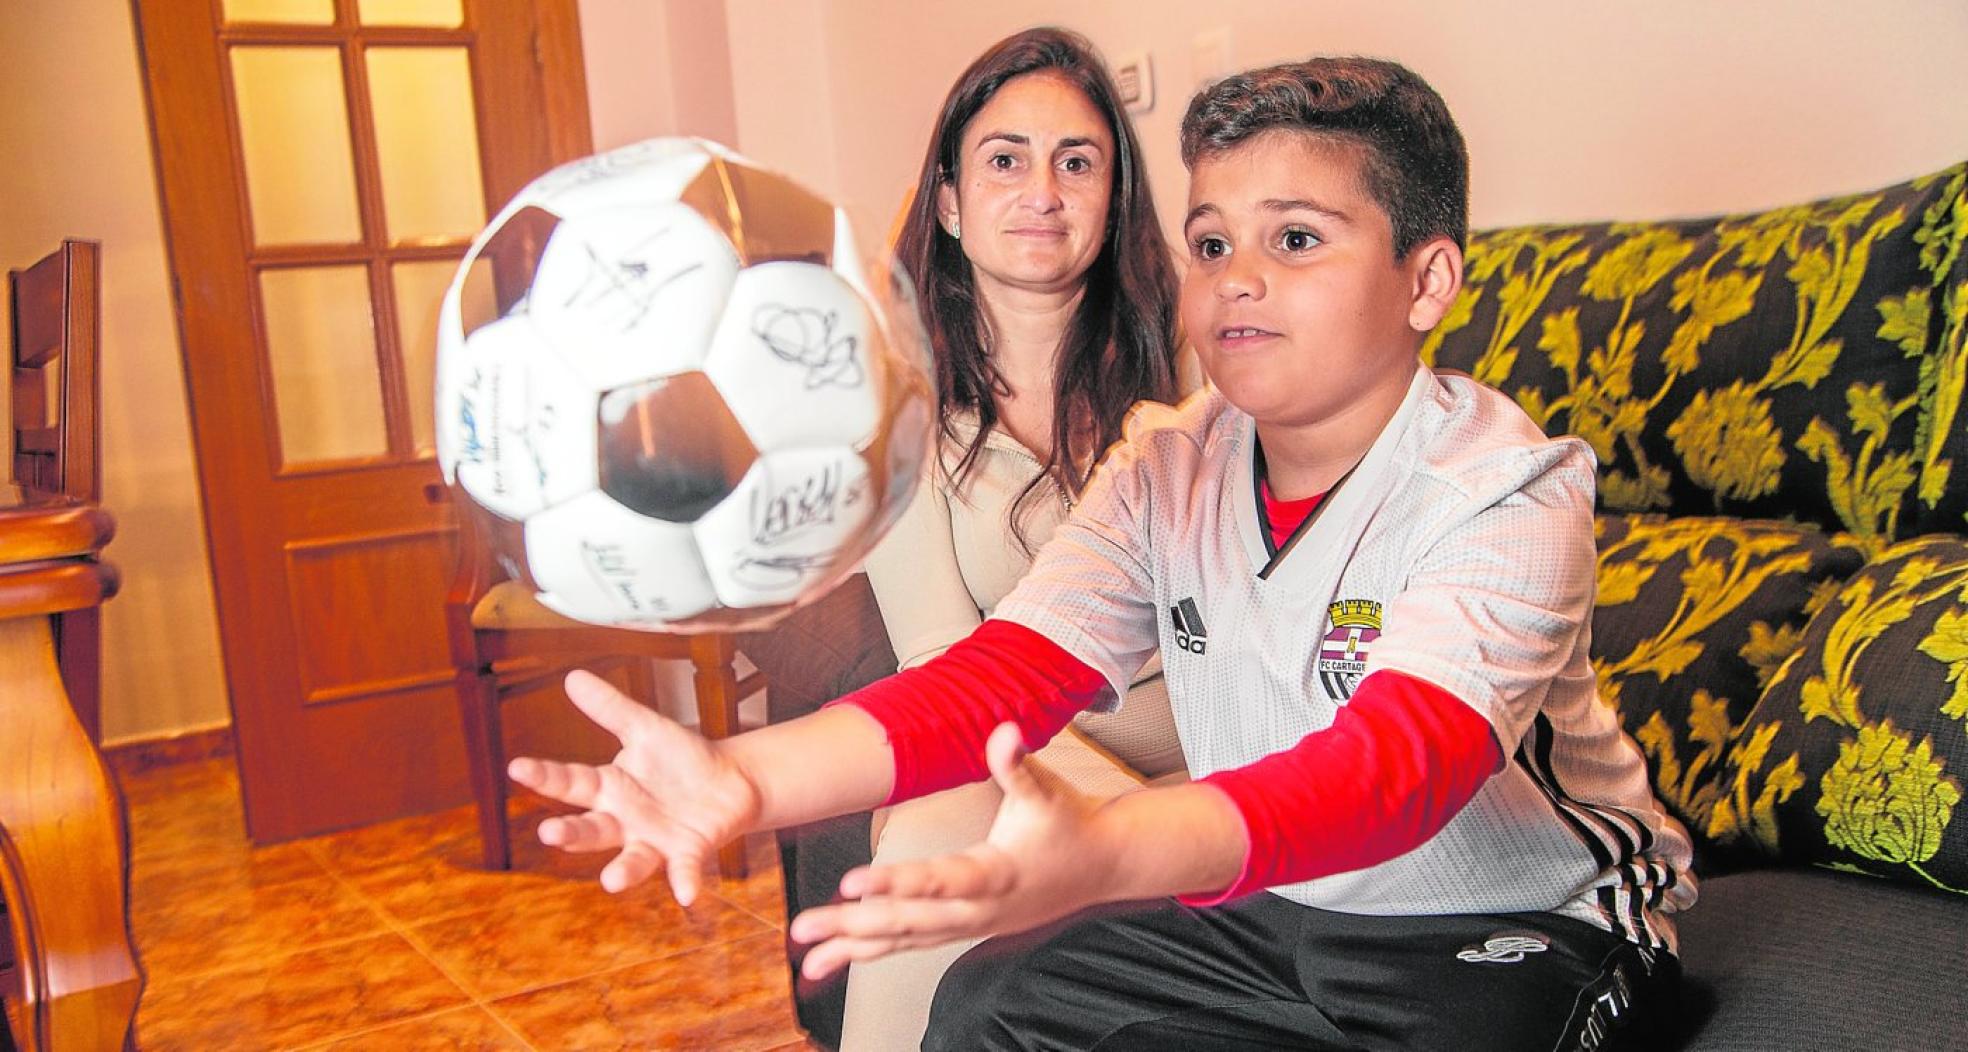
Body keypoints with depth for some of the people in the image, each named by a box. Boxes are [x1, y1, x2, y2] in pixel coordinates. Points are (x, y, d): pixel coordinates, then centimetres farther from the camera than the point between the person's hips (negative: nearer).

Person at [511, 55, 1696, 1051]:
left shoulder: (1510, 493, -23)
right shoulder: (1166, 473, -5)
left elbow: (1401, 758, -39)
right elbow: (1003, 673, -17)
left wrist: (1101, 855, -58)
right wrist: (748, 776, -35)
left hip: (1528, 923, -4)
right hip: (1266, 906, 5)